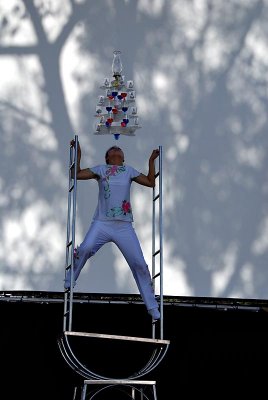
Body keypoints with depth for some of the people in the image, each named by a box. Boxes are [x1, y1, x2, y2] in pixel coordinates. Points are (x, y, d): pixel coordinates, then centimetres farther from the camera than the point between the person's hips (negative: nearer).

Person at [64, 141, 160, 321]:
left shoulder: (129, 171, 15)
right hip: (101, 223, -2)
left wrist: (152, 161, 8)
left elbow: (150, 182, 13)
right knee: (85, 249, -30)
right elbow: (77, 174, 4)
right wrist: (78, 153, 0)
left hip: (124, 226, 2)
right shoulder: (101, 169, 10)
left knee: (140, 264, 0)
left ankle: (153, 308, 10)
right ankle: (68, 284, -10)